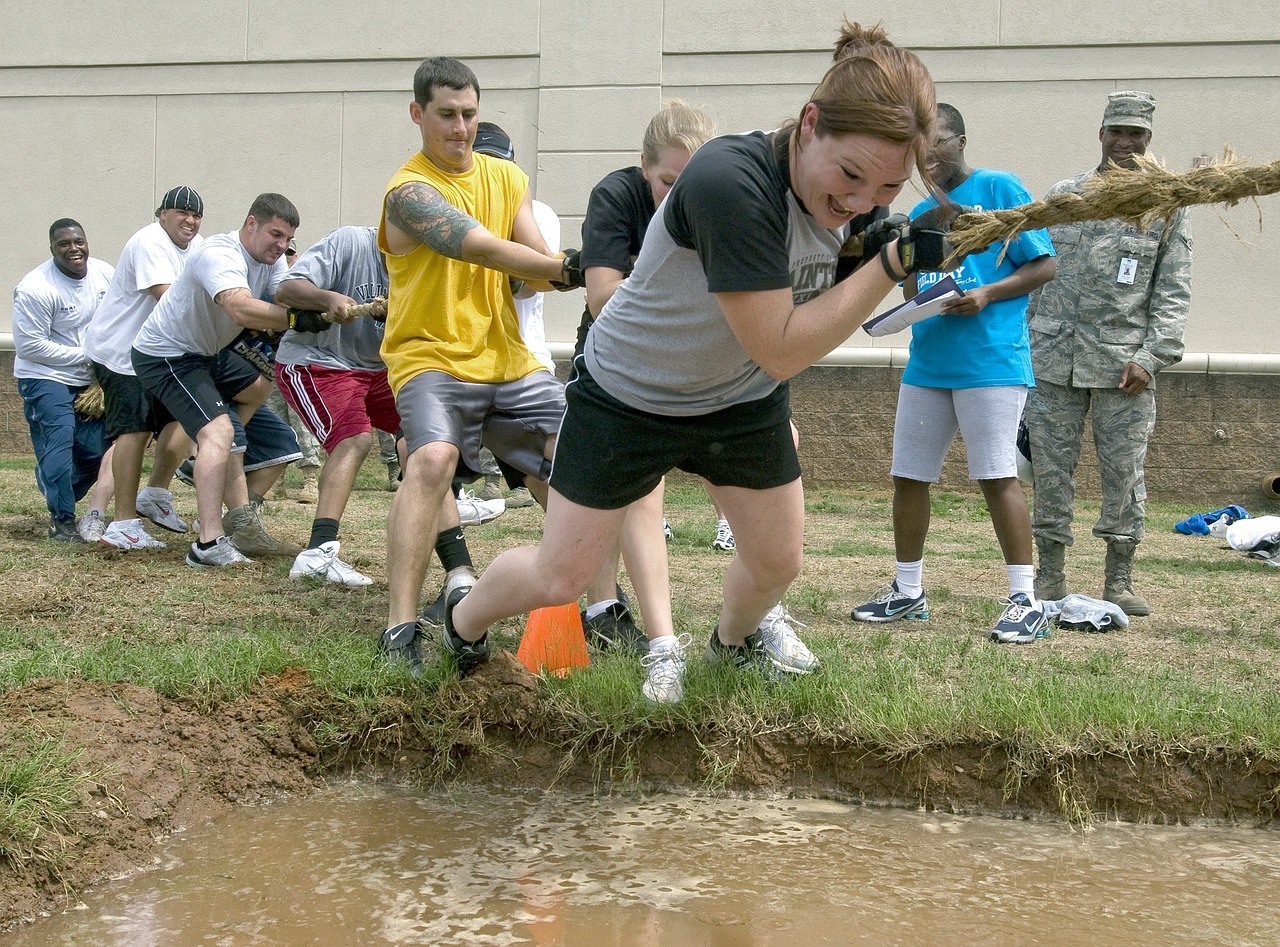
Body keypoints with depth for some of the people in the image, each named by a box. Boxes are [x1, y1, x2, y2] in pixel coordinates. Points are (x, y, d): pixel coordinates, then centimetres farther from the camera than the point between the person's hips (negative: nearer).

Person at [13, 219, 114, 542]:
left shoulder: (105, 274, -4)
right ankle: (63, 521, -7)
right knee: (59, 442, -18)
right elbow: (29, 346, -20)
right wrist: (87, 355, -20)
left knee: (97, 449, 6)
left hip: (90, 380, 6)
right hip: (46, 378, -6)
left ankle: (59, 500, 29)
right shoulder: (35, 288, -20)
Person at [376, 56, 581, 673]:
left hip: (509, 360, 7)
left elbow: (536, 270, 5)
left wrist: (554, 273, -18)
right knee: (431, 459, -31)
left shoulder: (507, 178, 12)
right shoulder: (409, 190, -9)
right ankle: (400, 629, -33)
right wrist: (567, 268, -20)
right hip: (432, 356, -7)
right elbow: (484, 249, -21)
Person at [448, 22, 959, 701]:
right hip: (630, 394, -6)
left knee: (779, 562, 14)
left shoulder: (852, 192, -16)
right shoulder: (731, 181, -38)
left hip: (744, 400, 6)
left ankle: (732, 646, 48)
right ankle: (463, 624, 36)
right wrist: (893, 263, -36)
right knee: (560, 580, 4)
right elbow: (781, 350, -33)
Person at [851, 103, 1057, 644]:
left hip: (990, 361, -7)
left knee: (997, 475, -9)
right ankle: (907, 593, 20)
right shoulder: (920, 213, 19)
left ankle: (1026, 600, -4)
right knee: (908, 476, 7)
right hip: (926, 362, 7)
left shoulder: (999, 189, -1)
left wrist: (987, 295, -17)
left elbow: (1044, 266, -4)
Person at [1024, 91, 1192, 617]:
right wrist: (1022, 346, 8)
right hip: (1054, 357, 2)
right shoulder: (1062, 196, 10)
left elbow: (1174, 291, 2)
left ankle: (1119, 579, 11)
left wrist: (1151, 357, -9)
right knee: (1050, 465, 4)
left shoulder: (1167, 205, 5)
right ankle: (1050, 574, 13)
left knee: (1124, 468, 1)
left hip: (1124, 362, -2)